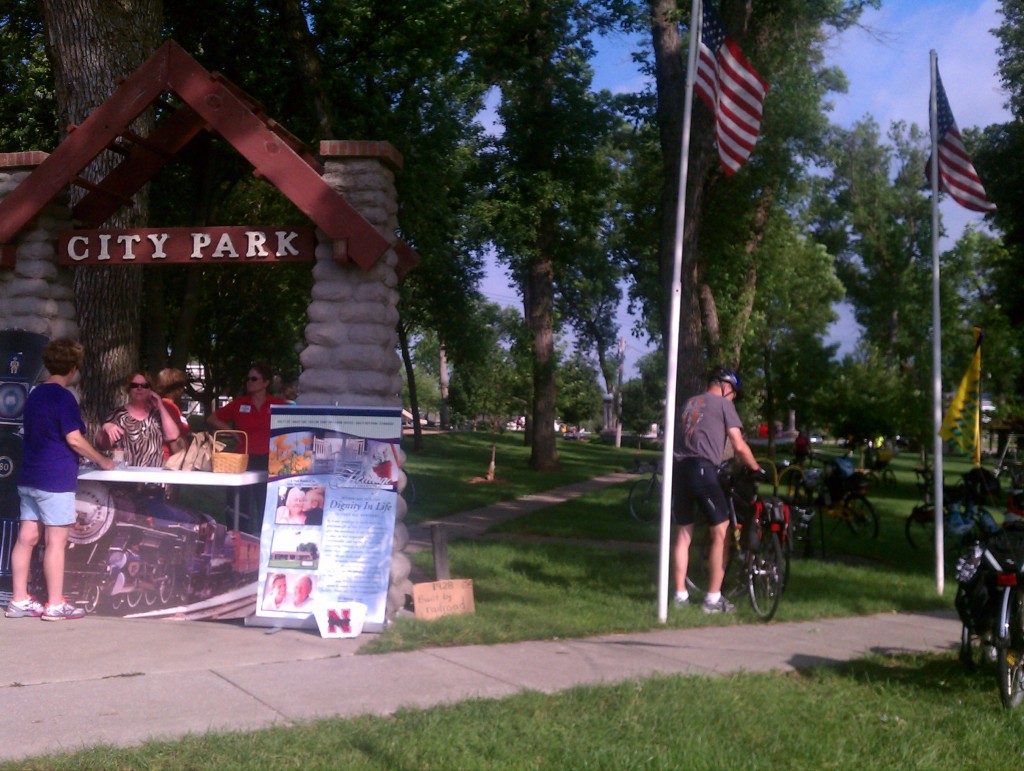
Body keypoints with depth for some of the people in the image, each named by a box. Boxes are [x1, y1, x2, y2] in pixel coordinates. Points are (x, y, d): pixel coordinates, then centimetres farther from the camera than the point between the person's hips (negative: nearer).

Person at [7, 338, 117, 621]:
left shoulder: (35, 394, 12)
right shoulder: (63, 397, -14)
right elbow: (74, 439, -16)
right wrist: (102, 461, -3)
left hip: (29, 477, 8)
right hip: (55, 479, -8)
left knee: (27, 537, 9)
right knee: (55, 541, -2)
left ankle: (19, 601, 13)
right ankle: (55, 604, 3)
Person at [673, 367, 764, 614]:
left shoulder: (691, 403, 24)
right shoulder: (723, 404, 4)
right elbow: (739, 446, -3)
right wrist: (757, 468, 11)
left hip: (681, 468, 7)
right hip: (702, 469, -7)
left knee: (684, 534, 13)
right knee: (721, 532, 0)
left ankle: (680, 594, 16)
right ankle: (713, 598, -1)